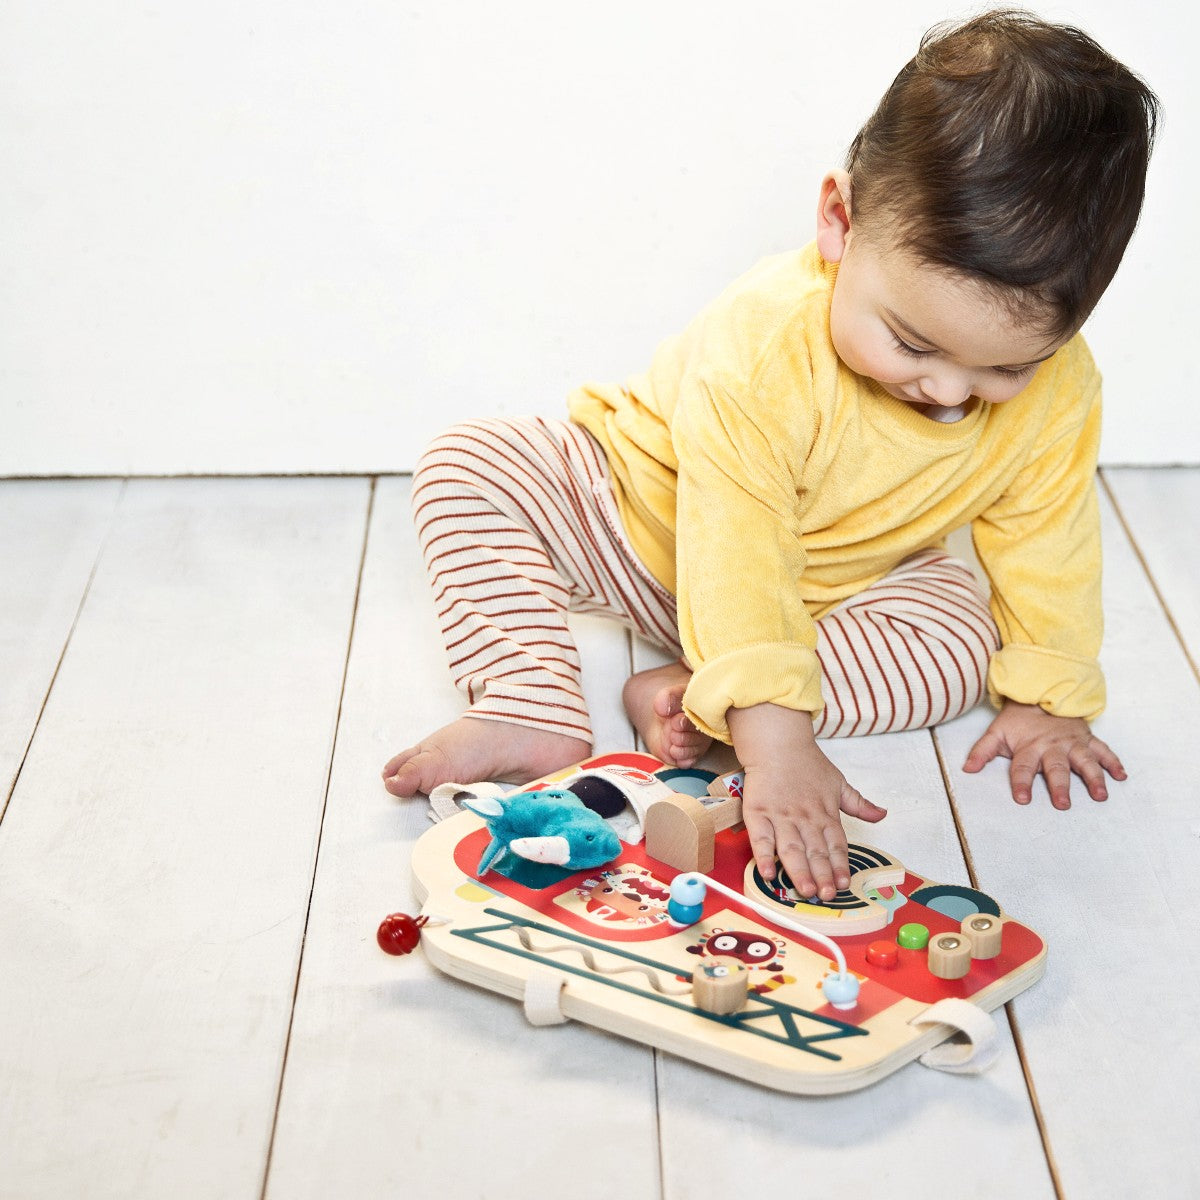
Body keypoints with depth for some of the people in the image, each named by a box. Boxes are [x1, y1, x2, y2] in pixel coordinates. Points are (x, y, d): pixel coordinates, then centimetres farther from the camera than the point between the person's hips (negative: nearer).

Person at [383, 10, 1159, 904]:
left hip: (842, 586, 4)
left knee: (964, 644, -23)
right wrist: (777, 744, -51)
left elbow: (1046, 541, -8)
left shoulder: (1058, 390, -24)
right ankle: (532, 705, -26)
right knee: (470, 462, -20)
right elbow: (734, 563, -44)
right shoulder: (761, 351, -40)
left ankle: (691, 699, -25)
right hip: (655, 523, -3)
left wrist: (1048, 694, -7)